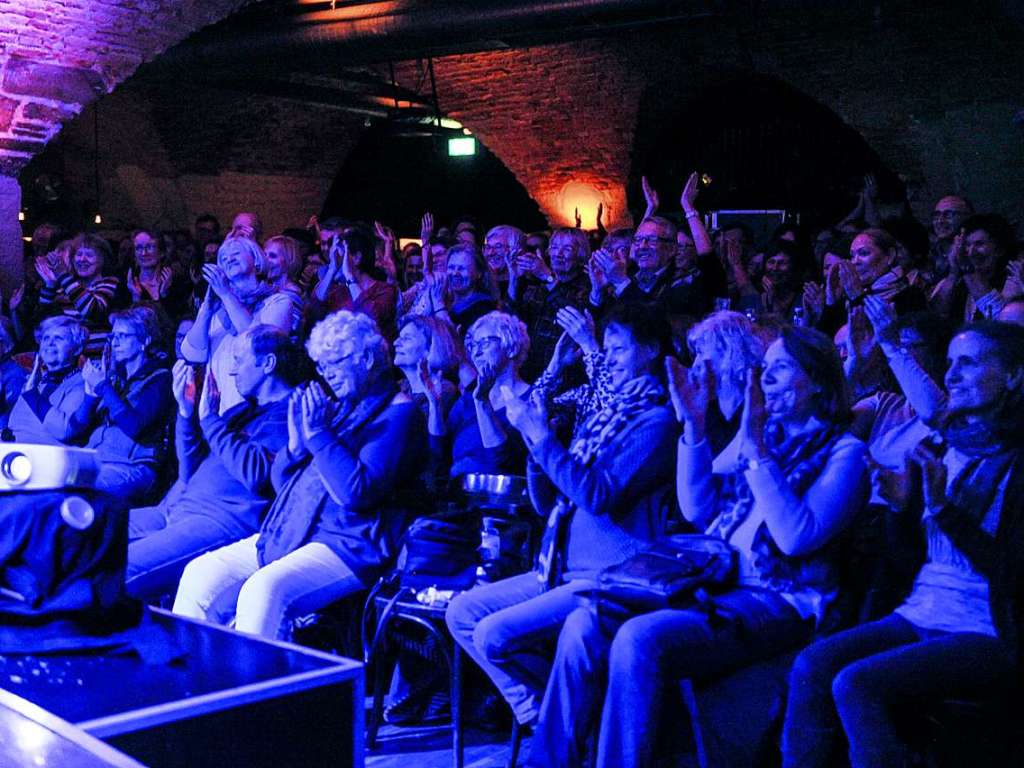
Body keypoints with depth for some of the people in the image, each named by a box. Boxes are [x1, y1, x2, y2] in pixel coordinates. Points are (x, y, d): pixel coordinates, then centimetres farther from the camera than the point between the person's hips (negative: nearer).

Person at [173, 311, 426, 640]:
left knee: (265, 590, -32)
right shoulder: (335, 404, 18)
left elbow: (358, 492, -17)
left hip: (349, 547, -8)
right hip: (288, 535, 8)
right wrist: (296, 440, 0)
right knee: (201, 574, -7)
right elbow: (280, 482, 19)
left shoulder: (397, 412, -4)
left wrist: (318, 433, -14)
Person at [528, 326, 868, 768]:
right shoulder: (759, 432, 18)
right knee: (585, 625, -15)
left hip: (778, 602, -7)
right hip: (712, 583, 7)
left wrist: (756, 450, -18)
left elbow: (797, 537, -16)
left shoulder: (844, 452, -1)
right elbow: (696, 509, 12)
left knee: (639, 641, -31)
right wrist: (694, 426, 2)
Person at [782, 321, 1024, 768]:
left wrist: (943, 506, -22)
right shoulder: (938, 446, 12)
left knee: (855, 684, -26)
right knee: (810, 667, -18)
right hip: (919, 615, 6)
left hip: (988, 634, -6)